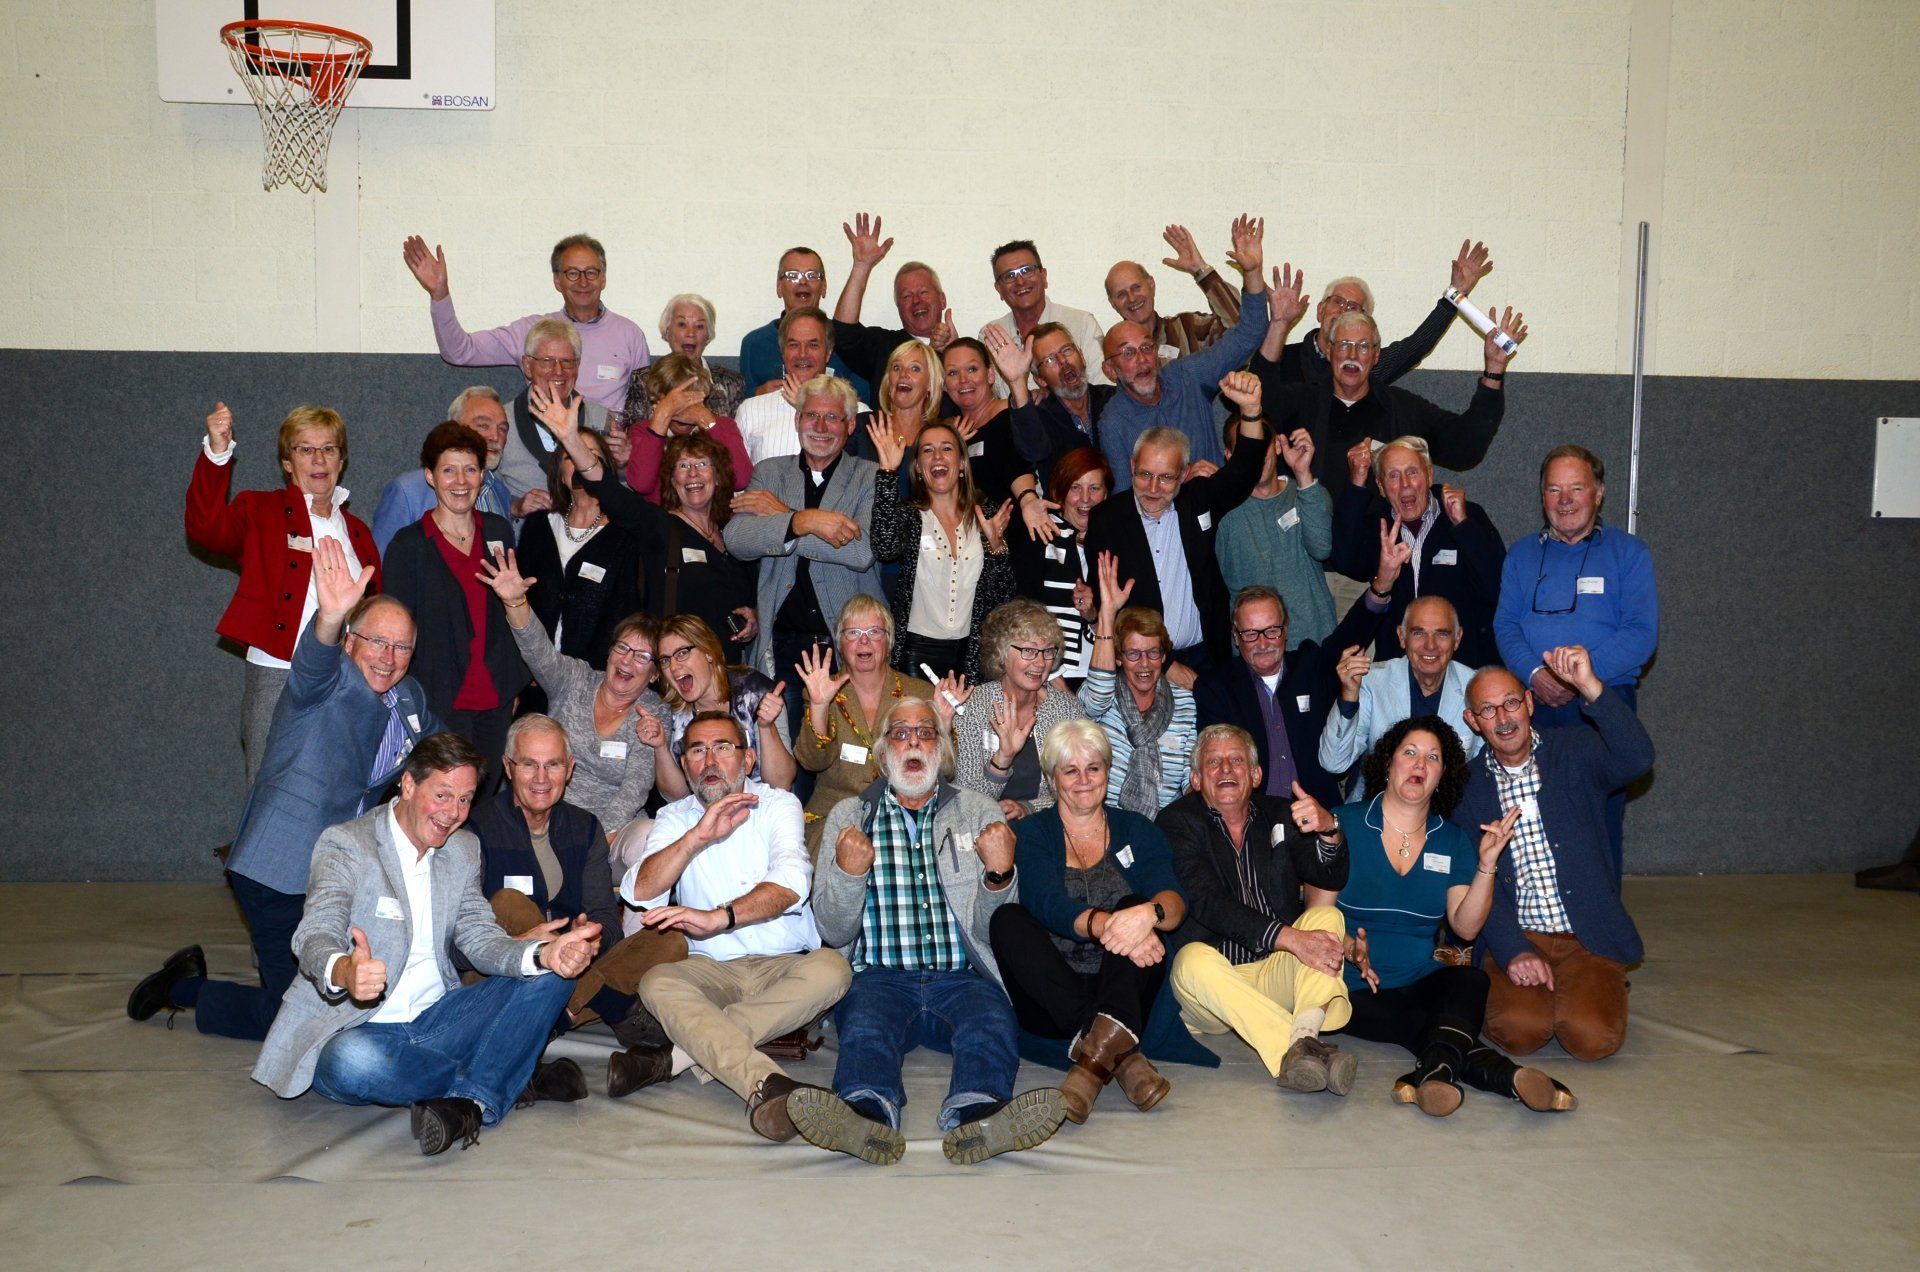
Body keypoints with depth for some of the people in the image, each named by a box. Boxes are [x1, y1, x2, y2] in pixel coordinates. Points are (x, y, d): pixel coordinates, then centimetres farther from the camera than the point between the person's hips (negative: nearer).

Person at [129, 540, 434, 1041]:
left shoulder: (410, 698, 8)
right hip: (280, 872, -8)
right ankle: (186, 987, 19)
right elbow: (314, 661, -40)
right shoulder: (328, 679, -14)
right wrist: (330, 616, -60)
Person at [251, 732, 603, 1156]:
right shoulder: (344, 845, -9)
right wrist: (343, 971, -50)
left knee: (549, 975, -10)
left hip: (433, 1021, 6)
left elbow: (480, 937, 1)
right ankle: (512, 1080, -19)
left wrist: (542, 954, -22)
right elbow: (315, 935, -24)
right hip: (356, 1030, -5)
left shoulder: (464, 850, 11)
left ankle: (471, 1103, -27)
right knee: (353, 1062, -41)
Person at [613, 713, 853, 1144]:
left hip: (784, 967, -1)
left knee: (831, 968, -32)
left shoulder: (777, 805, 4)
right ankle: (767, 1086, -51)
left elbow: (791, 883, -15)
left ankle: (675, 1056, -37)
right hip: (711, 970, 1)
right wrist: (698, 836, -19)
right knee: (657, 982, -30)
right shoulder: (676, 818, 11)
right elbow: (639, 892, -6)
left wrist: (718, 917, -31)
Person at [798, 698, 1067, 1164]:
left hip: (961, 977, 1)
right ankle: (868, 1113, -60)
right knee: (864, 1026, -34)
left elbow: (994, 929, 14)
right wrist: (848, 874, -9)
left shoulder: (978, 812, 19)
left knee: (991, 1022, -33)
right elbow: (834, 932, 11)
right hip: (880, 976, 0)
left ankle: (974, 1115, -59)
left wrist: (1000, 874, -7)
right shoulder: (848, 816, 17)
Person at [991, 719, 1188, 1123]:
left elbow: (1175, 900, -7)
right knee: (1007, 919, -26)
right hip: (1049, 998, 0)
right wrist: (1104, 924, -35)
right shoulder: (1032, 833, 8)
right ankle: (1121, 1055, -39)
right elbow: (1047, 903, -13)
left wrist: (1148, 913, -34)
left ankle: (1098, 1050, -45)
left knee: (1135, 905, -24)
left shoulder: (1136, 830, 12)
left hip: (1124, 992, 1)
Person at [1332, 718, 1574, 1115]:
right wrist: (1351, 949, -24)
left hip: (1420, 982, 3)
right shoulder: (1343, 824, 0)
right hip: (1352, 989, -3)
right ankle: (1505, 1075, -46)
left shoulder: (1453, 841, 11)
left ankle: (1433, 1072, -56)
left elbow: (1466, 926, 1)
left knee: (1470, 981, -31)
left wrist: (1486, 866, -12)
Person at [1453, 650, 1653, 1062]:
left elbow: (1637, 760, -20)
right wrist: (1512, 951, -15)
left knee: (1593, 1036, -23)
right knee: (1519, 1029, -26)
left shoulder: (1574, 751, 3)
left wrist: (1590, 687, -32)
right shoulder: (1467, 785, 5)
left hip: (1586, 937, 0)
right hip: (1512, 938, 0)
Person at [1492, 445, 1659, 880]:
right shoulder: (1522, 554, 15)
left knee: (1602, 824, -5)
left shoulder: (1628, 551, 5)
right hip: (1533, 706, 2)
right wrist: (1534, 674, -13)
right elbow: (1505, 625, 7)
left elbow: (1641, 632, -5)